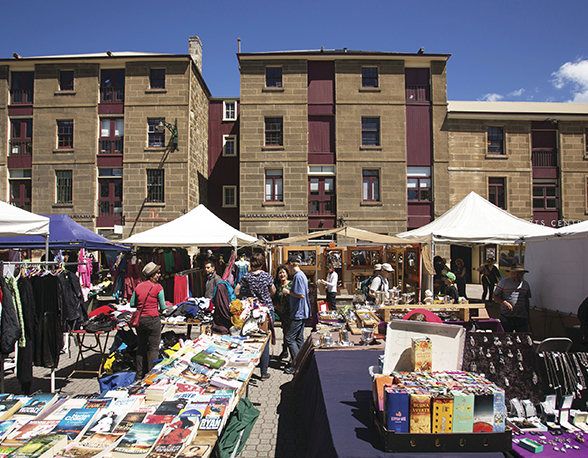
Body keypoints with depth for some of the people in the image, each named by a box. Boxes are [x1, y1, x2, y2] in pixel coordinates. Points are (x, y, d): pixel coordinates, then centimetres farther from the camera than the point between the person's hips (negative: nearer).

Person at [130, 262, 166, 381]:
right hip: (153, 319, -6)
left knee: (141, 348, 16)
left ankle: (140, 374, 25)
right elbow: (163, 307, -7)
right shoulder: (158, 287, -11)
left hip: (140, 319, 6)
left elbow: (132, 304, 9)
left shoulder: (138, 287, 4)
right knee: (154, 349, 4)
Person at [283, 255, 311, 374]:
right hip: (301, 313, 10)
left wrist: (288, 292, -11)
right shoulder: (300, 275, 14)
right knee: (299, 338, 14)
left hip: (298, 314, -10)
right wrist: (289, 292, 13)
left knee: (289, 338, -7)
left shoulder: (298, 276, -18)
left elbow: (301, 295, -23)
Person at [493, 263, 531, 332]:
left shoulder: (525, 284, 11)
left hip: (522, 319, 3)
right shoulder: (503, 282, -1)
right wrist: (504, 302, -18)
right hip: (506, 318, -2)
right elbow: (495, 297, 0)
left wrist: (527, 316, 18)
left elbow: (526, 300, 19)